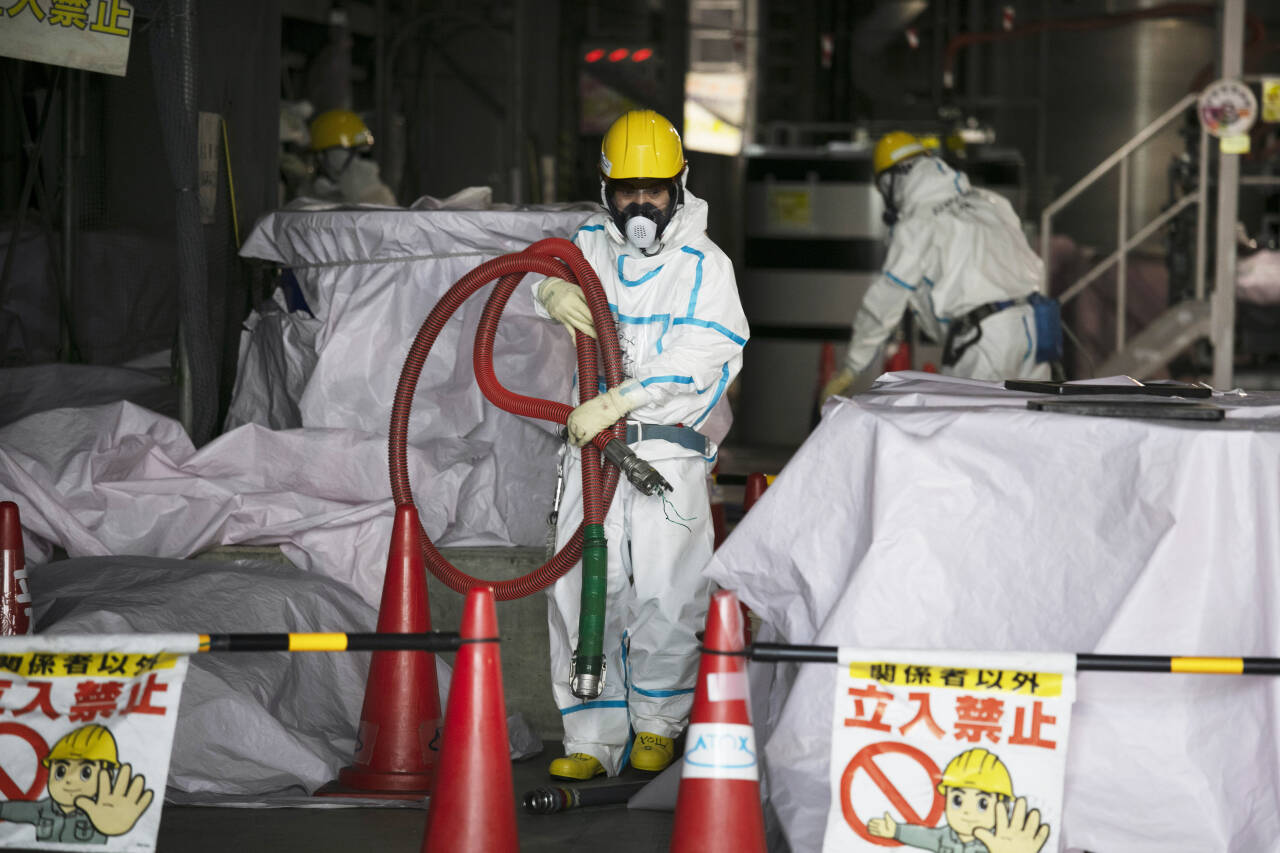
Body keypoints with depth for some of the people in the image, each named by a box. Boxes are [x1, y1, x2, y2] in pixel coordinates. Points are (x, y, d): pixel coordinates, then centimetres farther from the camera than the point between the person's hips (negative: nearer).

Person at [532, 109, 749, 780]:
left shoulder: (705, 265, -1)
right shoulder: (593, 242, 12)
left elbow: (699, 358, -13)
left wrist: (618, 400, -24)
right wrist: (551, 290, -26)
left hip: (669, 450, -3)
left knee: (665, 593, -6)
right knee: (583, 587, -1)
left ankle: (658, 722, 16)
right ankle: (594, 739, 7)